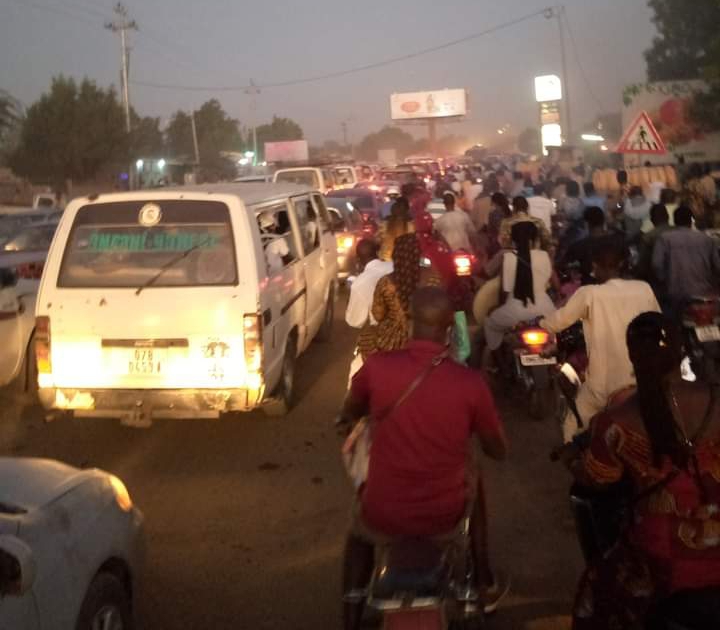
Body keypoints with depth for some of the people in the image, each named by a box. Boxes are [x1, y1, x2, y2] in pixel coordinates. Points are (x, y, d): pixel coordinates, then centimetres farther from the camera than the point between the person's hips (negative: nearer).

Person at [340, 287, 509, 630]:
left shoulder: (377, 366, -12)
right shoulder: (470, 382, -14)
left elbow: (348, 415, 9)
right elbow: (498, 451, 2)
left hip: (383, 517, 0)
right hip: (445, 516, 0)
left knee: (358, 531, 36)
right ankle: (483, 584, 44)